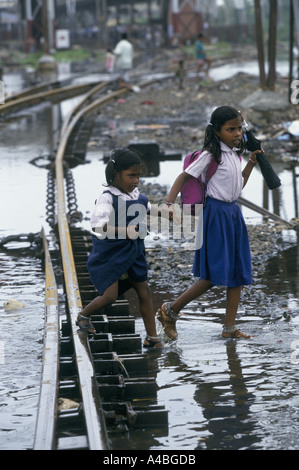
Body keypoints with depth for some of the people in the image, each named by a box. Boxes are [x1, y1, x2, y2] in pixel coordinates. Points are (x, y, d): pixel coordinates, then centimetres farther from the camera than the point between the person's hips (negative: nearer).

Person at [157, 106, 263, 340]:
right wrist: (169, 204, -26)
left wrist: (251, 163, 14)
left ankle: (230, 327, 9)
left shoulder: (235, 154, 10)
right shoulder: (211, 154, -12)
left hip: (234, 214, 8)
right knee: (214, 275, -10)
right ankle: (171, 310, 3)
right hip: (216, 214, -8)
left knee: (238, 272, 5)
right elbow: (184, 177, -14)